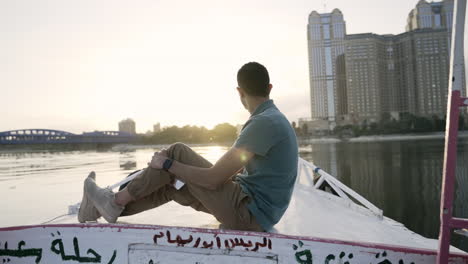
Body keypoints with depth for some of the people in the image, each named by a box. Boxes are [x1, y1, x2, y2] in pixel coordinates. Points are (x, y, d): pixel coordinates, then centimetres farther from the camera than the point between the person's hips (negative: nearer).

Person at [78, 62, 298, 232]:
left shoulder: (264, 123, -21)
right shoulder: (275, 119, 12)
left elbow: (213, 179, -21)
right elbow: (232, 169, 20)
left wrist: (166, 165, -8)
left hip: (248, 215, -9)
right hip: (254, 211, 9)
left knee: (177, 152, -7)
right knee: (172, 184, 10)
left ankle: (117, 201, 7)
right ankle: (107, 208, 19)